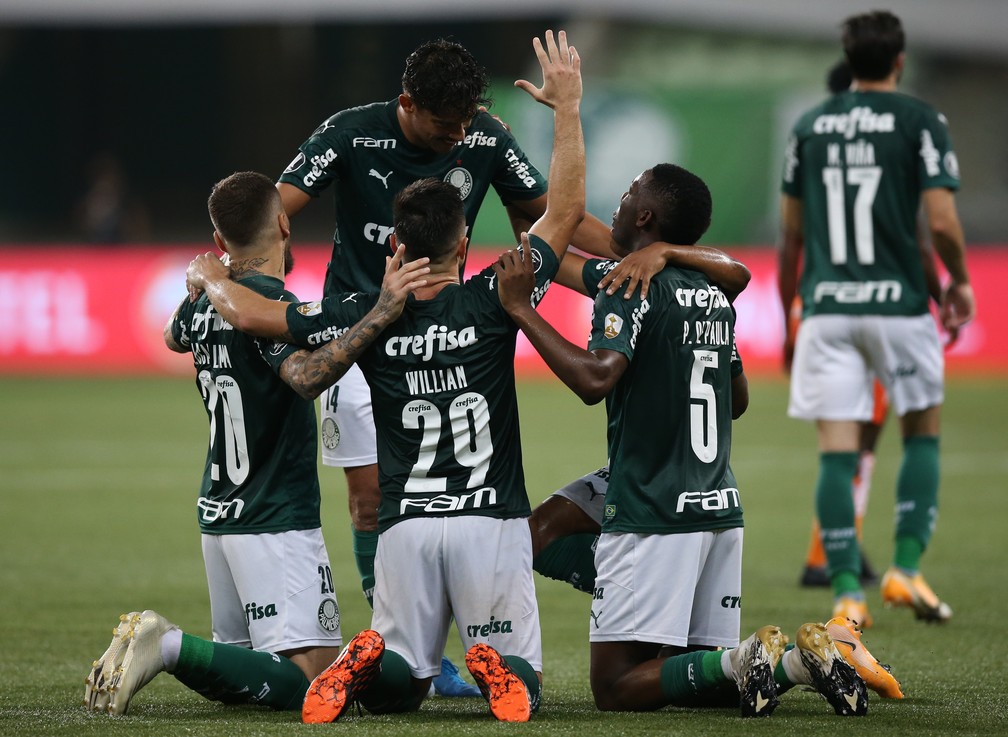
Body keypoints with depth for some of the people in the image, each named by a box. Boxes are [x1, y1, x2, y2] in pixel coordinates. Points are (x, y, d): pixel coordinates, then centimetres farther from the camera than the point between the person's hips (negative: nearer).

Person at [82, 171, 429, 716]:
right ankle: (172, 647, -21)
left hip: (219, 515, 9)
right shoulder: (270, 304, -15)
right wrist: (380, 313, -38)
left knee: (235, 677, 20)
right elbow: (306, 377, -35)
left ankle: (151, 640, -2)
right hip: (276, 523, -9)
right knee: (312, 682, -14)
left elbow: (174, 337, 33)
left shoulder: (205, 305, 8)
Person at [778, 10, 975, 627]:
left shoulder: (810, 127, 10)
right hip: (898, 302, -3)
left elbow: (791, 234, 14)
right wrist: (960, 282, 10)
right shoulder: (920, 121, -2)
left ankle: (847, 593, -6)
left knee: (837, 452, 0)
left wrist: (787, 315, 24)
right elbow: (942, 222, -9)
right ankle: (907, 567, 5)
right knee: (923, 432, 15)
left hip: (826, 306, 3)